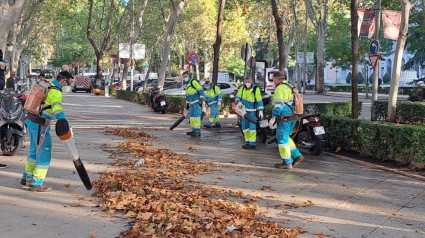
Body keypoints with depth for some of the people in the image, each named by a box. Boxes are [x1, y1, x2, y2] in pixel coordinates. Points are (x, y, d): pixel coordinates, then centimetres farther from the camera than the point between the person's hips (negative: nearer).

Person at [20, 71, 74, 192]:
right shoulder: (56, 92, -16)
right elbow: (58, 110, -30)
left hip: (31, 122, 10)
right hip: (40, 126, -9)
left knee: (34, 150, 20)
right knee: (44, 152, -2)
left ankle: (27, 177, 28)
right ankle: (37, 183, 2)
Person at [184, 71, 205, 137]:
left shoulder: (193, 81, -10)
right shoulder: (187, 85, 19)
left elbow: (201, 90, -16)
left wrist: (201, 100, -20)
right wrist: (187, 103, 28)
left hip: (197, 102, -9)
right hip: (192, 104, 9)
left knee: (196, 116, -12)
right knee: (192, 116, 9)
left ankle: (198, 132, -13)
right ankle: (194, 131, 15)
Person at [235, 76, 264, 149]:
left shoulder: (256, 89, -14)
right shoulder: (242, 88, 1)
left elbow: (259, 100, -15)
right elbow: (237, 97, 6)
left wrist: (260, 110, -20)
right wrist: (239, 102, -17)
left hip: (252, 111, -6)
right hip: (244, 110, 6)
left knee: (252, 126, -9)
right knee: (245, 127, 9)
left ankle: (252, 144, -7)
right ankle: (247, 142, 19)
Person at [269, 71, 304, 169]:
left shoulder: (279, 88, -11)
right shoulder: (290, 87, 17)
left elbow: (278, 104, -19)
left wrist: (273, 118, -17)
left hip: (284, 118, -9)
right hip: (292, 118, 9)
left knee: (282, 139, -2)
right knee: (286, 137, 20)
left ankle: (287, 162, 0)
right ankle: (297, 155, 14)